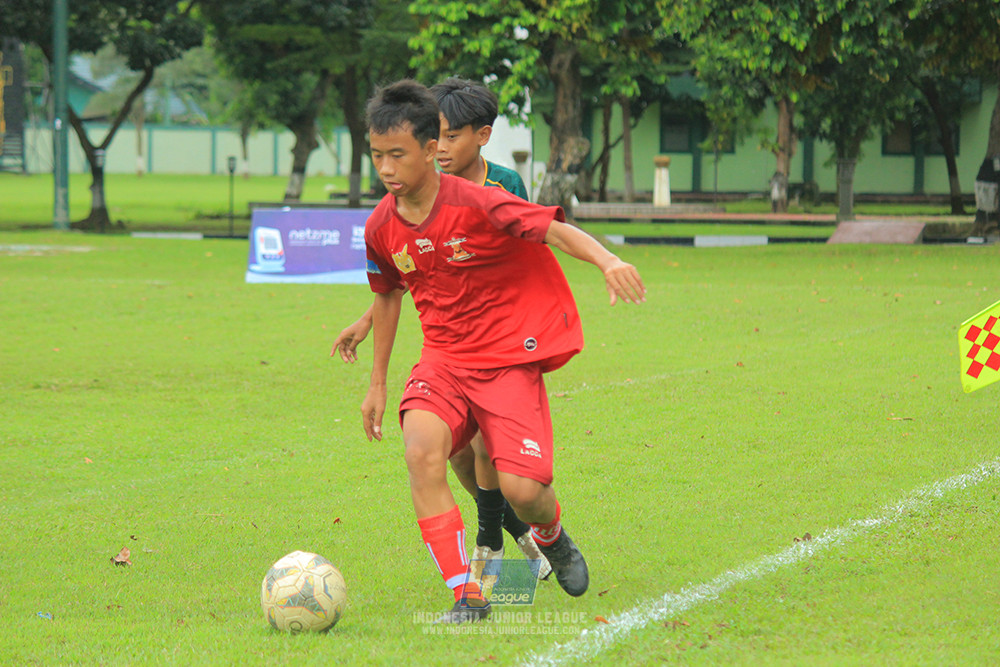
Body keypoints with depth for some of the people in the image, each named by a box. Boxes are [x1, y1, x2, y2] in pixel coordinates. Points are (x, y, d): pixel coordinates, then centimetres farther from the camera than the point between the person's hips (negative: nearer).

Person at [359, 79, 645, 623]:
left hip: (511, 358, -4)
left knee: (523, 490, -16)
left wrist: (606, 260, -43)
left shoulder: (475, 204, -17)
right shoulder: (381, 227, -1)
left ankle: (551, 536, 25)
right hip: (443, 359, 4)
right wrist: (377, 384, 22)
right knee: (421, 450, -27)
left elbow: (555, 230, -22)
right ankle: (465, 594, -19)